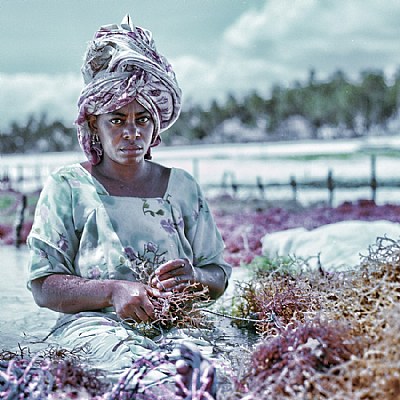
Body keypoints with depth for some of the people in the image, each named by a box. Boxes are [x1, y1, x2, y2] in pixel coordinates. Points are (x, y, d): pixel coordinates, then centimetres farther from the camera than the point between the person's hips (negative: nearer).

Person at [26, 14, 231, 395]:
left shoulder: (183, 186, 17)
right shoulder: (67, 186, 7)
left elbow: (219, 276, 17)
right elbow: (44, 286, 1)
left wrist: (193, 277, -9)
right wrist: (114, 291, -16)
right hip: (93, 324, -1)